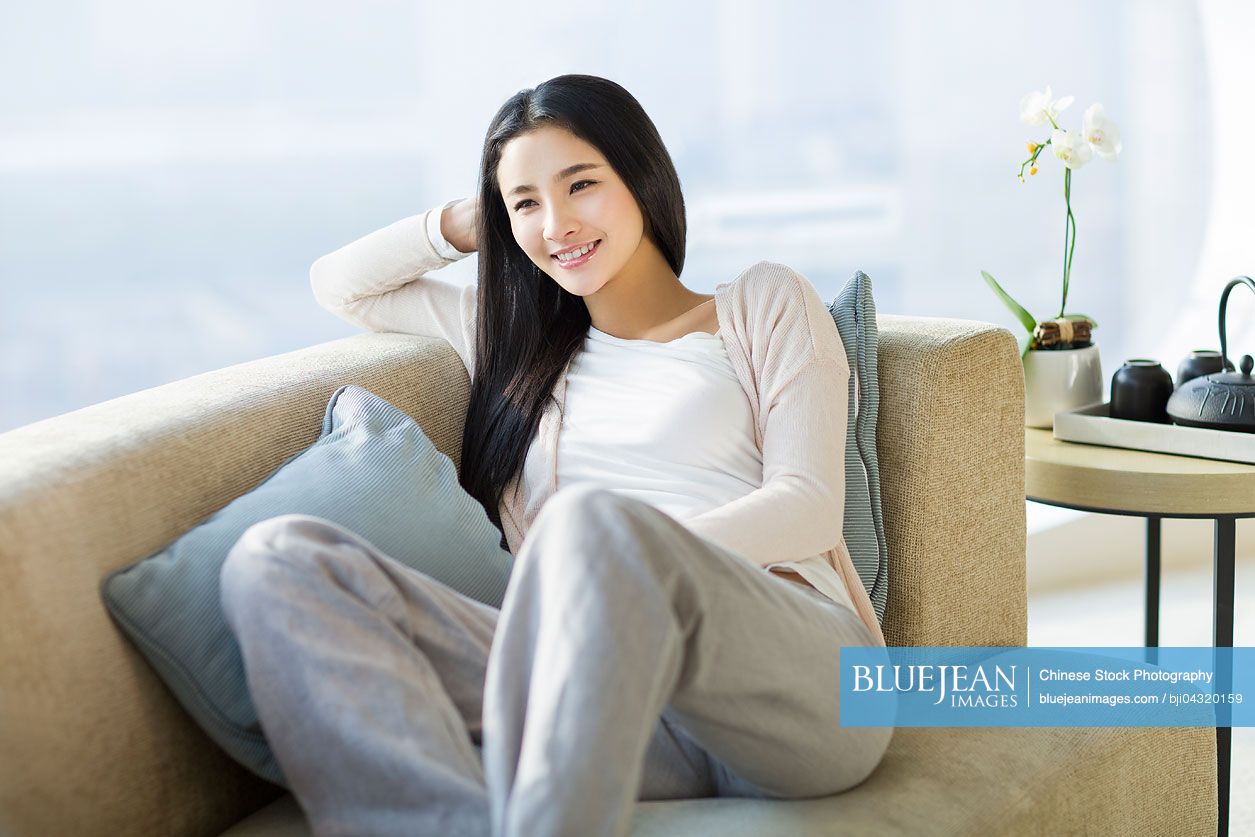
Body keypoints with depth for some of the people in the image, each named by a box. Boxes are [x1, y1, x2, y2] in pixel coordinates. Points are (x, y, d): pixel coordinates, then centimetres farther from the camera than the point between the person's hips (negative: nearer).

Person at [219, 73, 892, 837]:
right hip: (624, 696, 4)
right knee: (277, 558, -19)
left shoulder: (763, 305, 19)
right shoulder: (514, 336, 31)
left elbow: (810, 507, 4)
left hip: (801, 671, -3)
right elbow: (339, 285, 41)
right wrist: (459, 226, 28)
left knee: (593, 519, -38)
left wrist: (622, 551, -11)